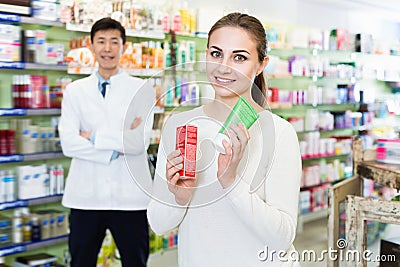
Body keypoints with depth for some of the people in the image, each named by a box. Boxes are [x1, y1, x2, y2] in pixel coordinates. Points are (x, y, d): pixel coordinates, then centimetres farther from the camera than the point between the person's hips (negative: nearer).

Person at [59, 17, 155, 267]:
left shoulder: (142, 89, 1)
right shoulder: (75, 91, 7)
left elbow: (140, 142, -11)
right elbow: (68, 143, -5)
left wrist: (93, 137, -8)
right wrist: (116, 149, -12)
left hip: (130, 197, -1)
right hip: (86, 196, 2)